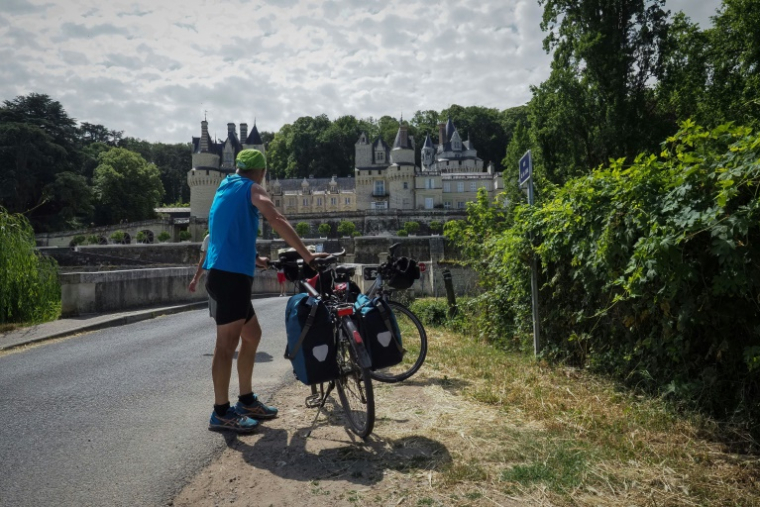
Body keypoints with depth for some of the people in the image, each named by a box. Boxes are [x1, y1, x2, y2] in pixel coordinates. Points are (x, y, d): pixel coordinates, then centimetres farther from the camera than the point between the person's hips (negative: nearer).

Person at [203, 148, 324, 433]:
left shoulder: (225, 189, 23)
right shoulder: (251, 188, -4)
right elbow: (277, 221, -20)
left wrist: (253, 258, 42)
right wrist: (307, 255, -21)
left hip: (223, 273, 9)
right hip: (231, 275, -9)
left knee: (252, 334, 15)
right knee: (227, 344, -4)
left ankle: (247, 401, 23)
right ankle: (221, 413, 4)